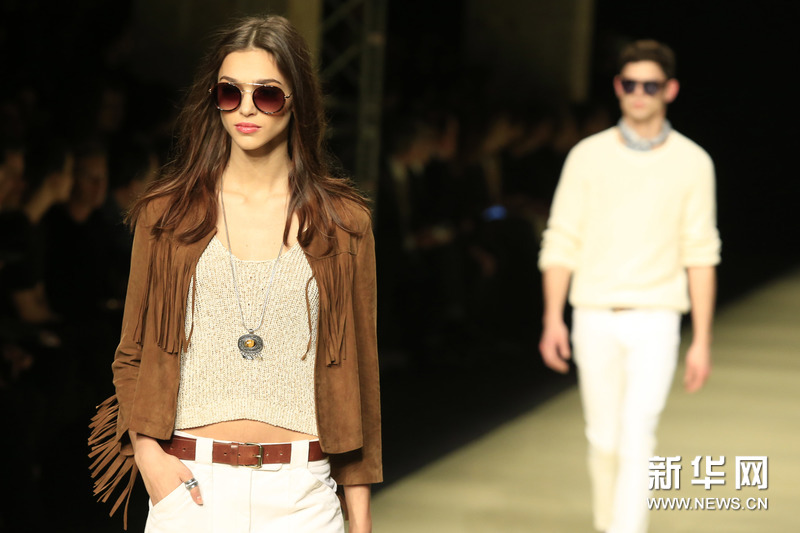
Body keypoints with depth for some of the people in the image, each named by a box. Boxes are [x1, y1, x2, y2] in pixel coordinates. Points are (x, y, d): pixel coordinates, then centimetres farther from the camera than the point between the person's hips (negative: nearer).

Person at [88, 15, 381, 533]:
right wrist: (148, 453, -6)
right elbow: (134, 354, 10)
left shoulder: (343, 222, 5)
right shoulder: (167, 213, 6)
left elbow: (357, 368, 6)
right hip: (189, 486, 0)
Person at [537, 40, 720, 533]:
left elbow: (700, 256, 2)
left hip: (654, 321, -2)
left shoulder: (693, 163, 1)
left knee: (636, 438, -14)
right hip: (594, 319, 2)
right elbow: (561, 242, 3)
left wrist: (703, 341, -1)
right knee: (605, 438, 11)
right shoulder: (588, 156, 3)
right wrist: (553, 319, -6)